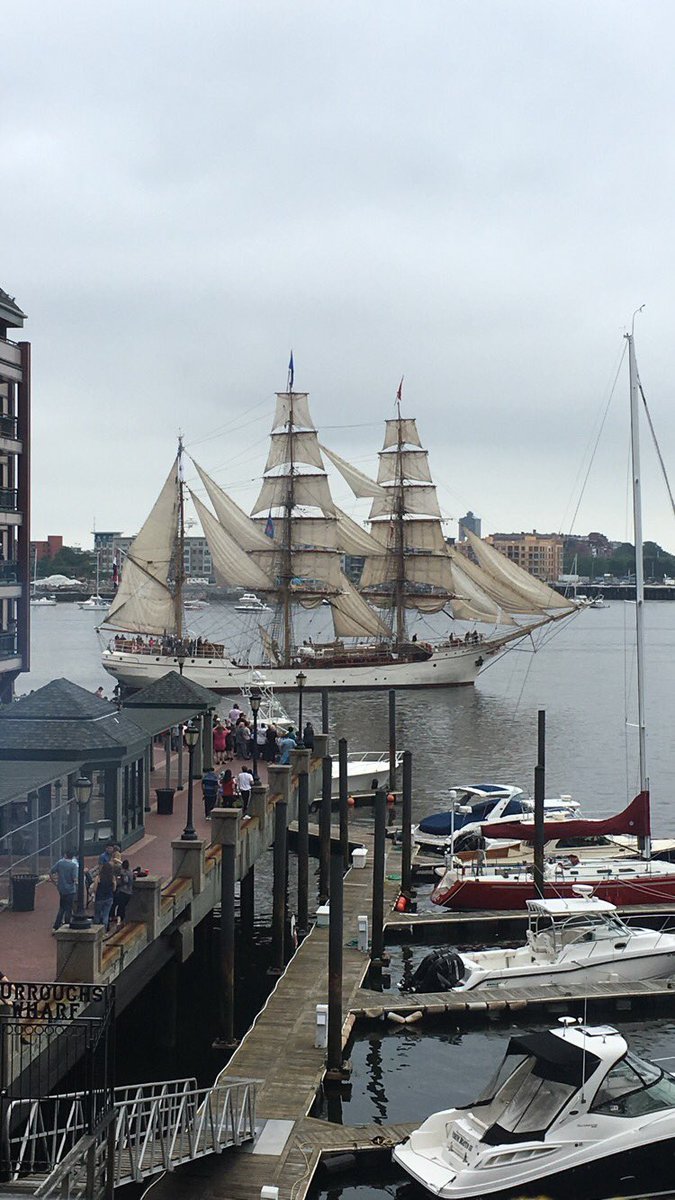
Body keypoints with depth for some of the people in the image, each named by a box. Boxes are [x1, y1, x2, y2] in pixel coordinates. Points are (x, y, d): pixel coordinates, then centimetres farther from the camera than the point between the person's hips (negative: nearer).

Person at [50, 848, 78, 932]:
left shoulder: (59, 863, 0)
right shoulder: (73, 865, -12)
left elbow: (50, 873, 1)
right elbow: (75, 879, -17)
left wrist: (55, 884, 10)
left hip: (61, 890, 5)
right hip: (70, 890, -4)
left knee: (61, 909, 18)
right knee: (68, 910, 4)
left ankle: (55, 928, 14)